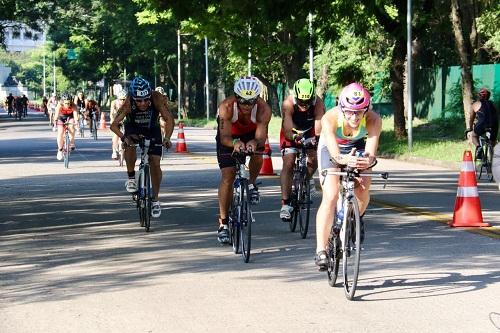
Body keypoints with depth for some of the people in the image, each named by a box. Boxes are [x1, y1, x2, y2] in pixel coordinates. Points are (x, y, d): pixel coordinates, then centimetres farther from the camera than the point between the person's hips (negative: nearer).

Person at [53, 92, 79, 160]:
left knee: (71, 127, -31)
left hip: (70, 117, 0)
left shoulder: (73, 106, -31)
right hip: (61, 117, 0)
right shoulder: (60, 105, -31)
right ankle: (60, 150, 2)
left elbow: (75, 113, -46)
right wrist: (55, 121, -62)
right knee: (60, 133, -16)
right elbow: (56, 113, -45)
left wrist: (76, 121, -65)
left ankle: (71, 142, -10)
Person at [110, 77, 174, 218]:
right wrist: (123, 137, -53)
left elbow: (169, 119, -34)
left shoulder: (157, 98, -34)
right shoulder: (128, 104, -34)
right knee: (129, 146, -34)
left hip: (152, 129, 1)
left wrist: (167, 138, -47)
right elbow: (114, 125, -36)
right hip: (133, 128, -1)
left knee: (155, 164, -7)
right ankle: (131, 178, -12)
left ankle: (155, 199, 10)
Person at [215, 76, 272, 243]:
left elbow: (261, 137, -40)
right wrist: (235, 143, -64)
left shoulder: (263, 109, -34)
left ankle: (252, 184, 4)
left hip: (252, 134, 1)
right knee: (227, 175, -13)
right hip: (229, 136, -1)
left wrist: (255, 142, -64)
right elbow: (224, 137, -41)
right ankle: (223, 224, -8)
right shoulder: (226, 107, -36)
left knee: (257, 155, -31)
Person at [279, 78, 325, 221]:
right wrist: (295, 137, -64)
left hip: (309, 132, 2)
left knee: (314, 161, -11)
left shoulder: (318, 103, -33)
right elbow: (288, 129, -43)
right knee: (288, 164, -16)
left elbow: (318, 128, -43)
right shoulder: (288, 104, -35)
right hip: (291, 133, -2)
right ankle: (285, 204, -16)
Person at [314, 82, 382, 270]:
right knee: (330, 196, -19)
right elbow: (334, 153, -44)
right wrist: (344, 160, -66)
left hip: (358, 147, 2)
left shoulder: (373, 120, -32)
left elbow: (371, 154, -40)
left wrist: (368, 160, -63)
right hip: (331, 149, -2)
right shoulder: (330, 119, -36)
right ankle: (321, 250, -16)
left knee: (363, 190, -18)